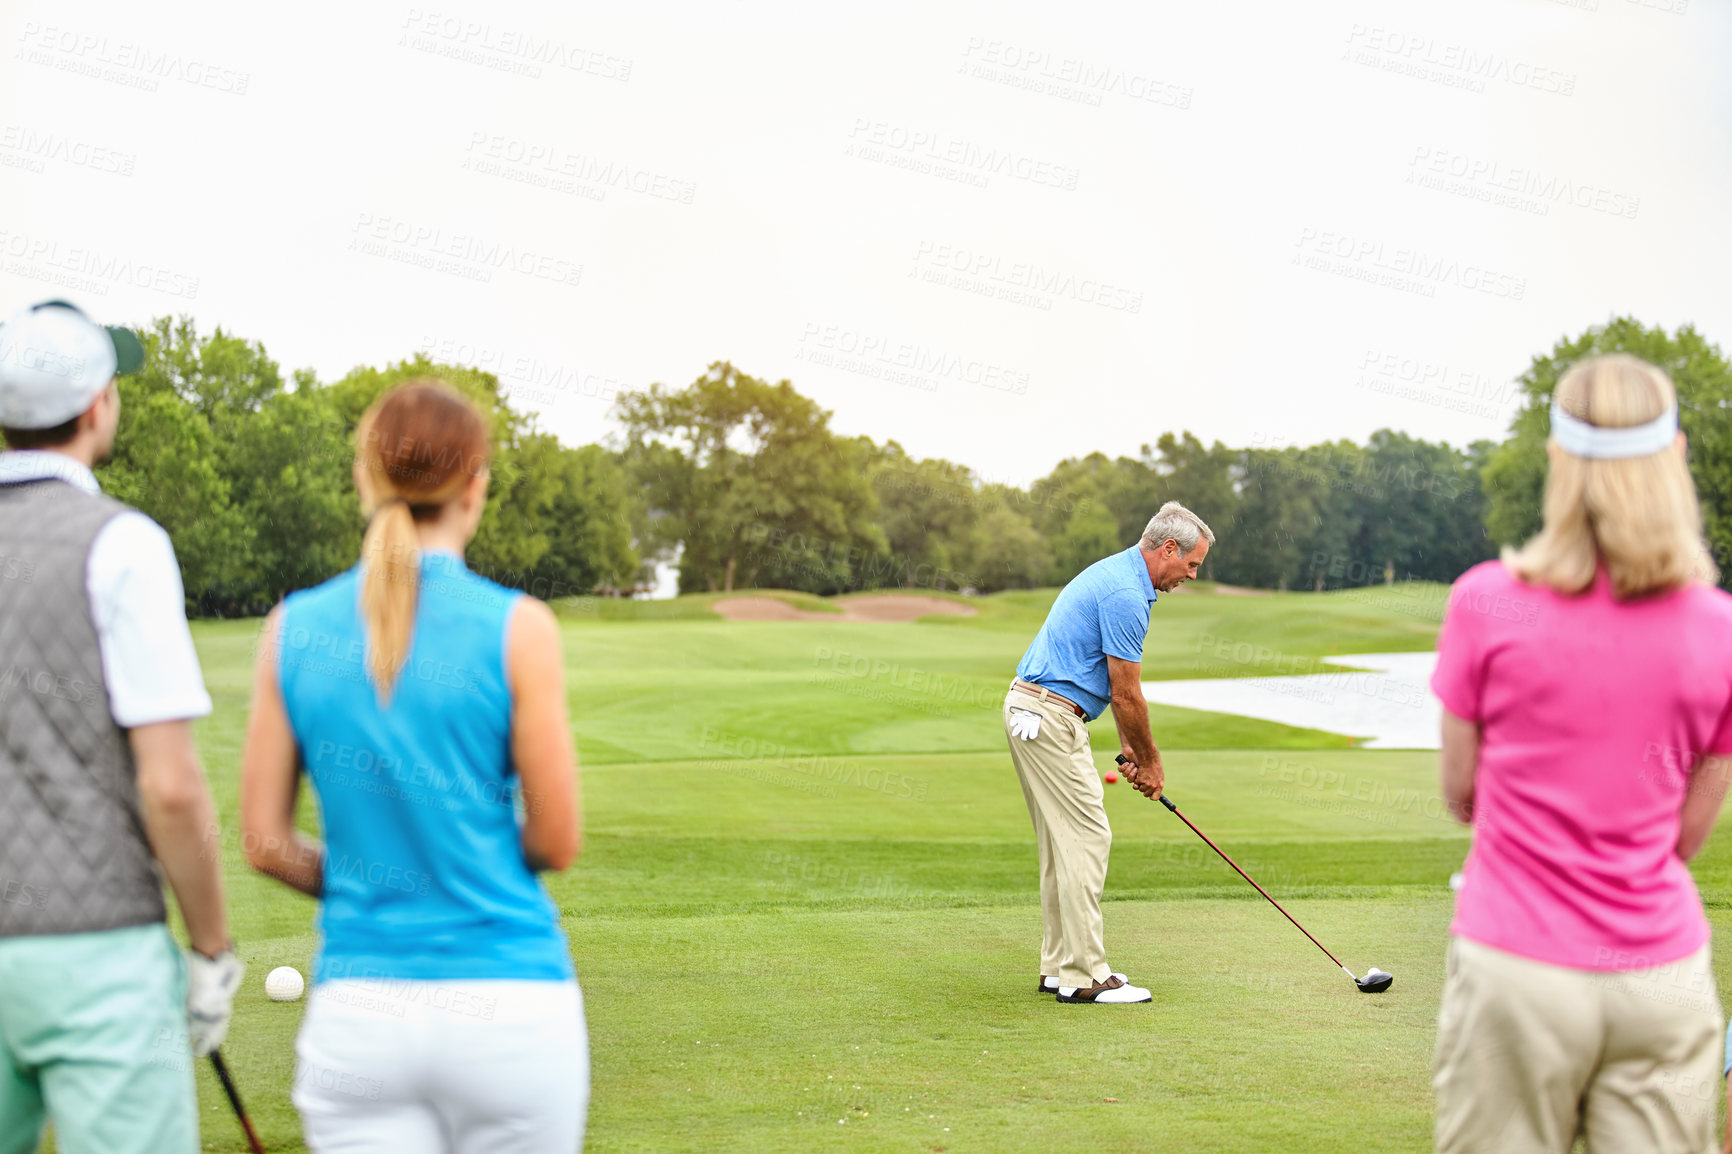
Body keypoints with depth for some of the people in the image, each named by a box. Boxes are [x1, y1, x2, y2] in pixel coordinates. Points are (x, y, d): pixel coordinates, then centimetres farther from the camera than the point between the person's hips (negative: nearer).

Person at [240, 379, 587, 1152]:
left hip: (357, 1011, 2)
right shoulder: (517, 627, -9)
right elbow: (557, 842, -5)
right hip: (511, 1010, -2)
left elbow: (265, 843, 3)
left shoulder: (294, 628, 0)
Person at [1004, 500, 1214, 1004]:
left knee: (1064, 841, 13)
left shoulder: (1117, 575, 16)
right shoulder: (1126, 593, -18)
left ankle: (1060, 966, 18)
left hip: (1035, 711, 11)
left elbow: (1116, 686, 21)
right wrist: (1150, 760, -1)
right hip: (1050, 716, -11)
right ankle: (1083, 975, -5)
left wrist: (1129, 747, 17)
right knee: (1085, 837, -8)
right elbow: (1126, 694, -14)